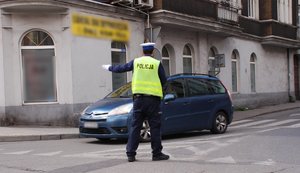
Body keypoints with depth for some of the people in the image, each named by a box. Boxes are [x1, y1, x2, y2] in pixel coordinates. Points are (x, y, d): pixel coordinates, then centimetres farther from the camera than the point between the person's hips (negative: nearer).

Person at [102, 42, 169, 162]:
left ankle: (130, 154, 6)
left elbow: (121, 68, 17)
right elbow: (164, 81, 4)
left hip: (138, 98, 3)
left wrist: (109, 67, 35)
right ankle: (157, 154, 5)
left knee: (135, 126, 6)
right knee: (155, 127, 3)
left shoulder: (136, 62, 6)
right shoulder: (157, 63, -1)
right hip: (153, 98, -3)